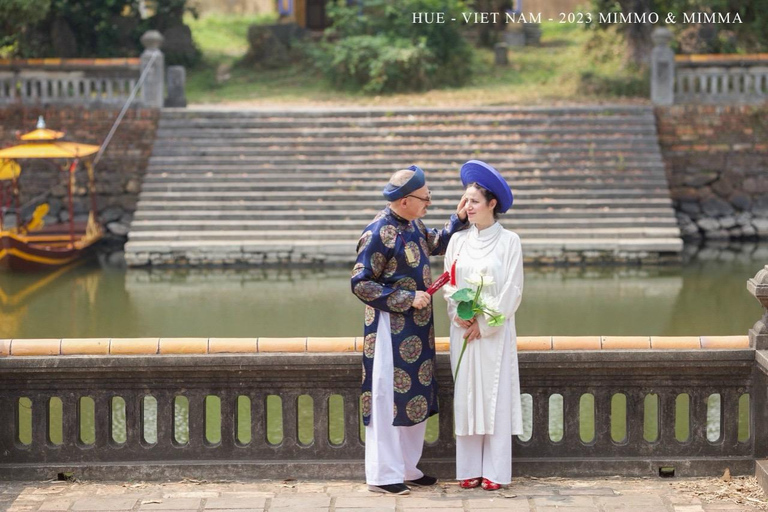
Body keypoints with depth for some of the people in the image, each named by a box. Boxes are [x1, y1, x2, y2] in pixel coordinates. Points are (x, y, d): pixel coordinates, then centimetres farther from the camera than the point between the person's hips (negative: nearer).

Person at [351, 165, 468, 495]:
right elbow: (361, 284, -19)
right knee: (389, 398, -2)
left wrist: (459, 219, 12)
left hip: (417, 327, 9)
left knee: (417, 397, 14)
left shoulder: (412, 225, 6)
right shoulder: (379, 233, -19)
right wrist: (407, 299, -18)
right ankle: (383, 475, 7)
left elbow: (436, 245, 27)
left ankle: (407, 468, 25)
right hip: (391, 328, -9)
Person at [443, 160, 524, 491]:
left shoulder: (509, 241, -3)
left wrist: (484, 324, -9)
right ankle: (469, 469, 8)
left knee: (495, 397, -2)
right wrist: (459, 315, -10)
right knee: (465, 395, 3)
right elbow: (449, 285, 7)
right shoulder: (458, 241, 6)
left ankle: (495, 471, 2)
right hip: (463, 331, 3)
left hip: (495, 332, -3)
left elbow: (512, 291, -5)